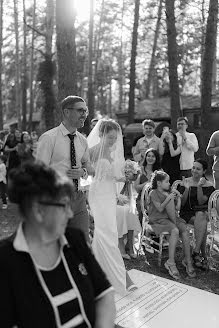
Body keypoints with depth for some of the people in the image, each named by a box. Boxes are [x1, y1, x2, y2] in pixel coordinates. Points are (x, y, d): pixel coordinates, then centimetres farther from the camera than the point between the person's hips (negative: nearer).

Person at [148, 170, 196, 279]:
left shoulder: (168, 192, 18)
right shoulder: (153, 193, -2)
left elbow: (177, 208, 15)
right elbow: (160, 208, -14)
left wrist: (178, 197, 3)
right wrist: (168, 198, -16)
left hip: (170, 218, 6)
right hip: (158, 219, -6)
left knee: (184, 230, -22)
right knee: (175, 231, -32)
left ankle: (188, 261, -16)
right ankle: (171, 263, -27)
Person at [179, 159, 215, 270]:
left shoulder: (208, 185, 6)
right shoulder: (185, 182, 5)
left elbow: (201, 202, -8)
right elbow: (181, 203, -2)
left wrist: (199, 186, -18)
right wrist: (187, 189, -15)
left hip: (202, 211, 0)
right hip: (187, 212, 0)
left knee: (200, 216, -35)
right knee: (202, 223, -30)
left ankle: (196, 252, -32)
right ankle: (203, 255, -26)